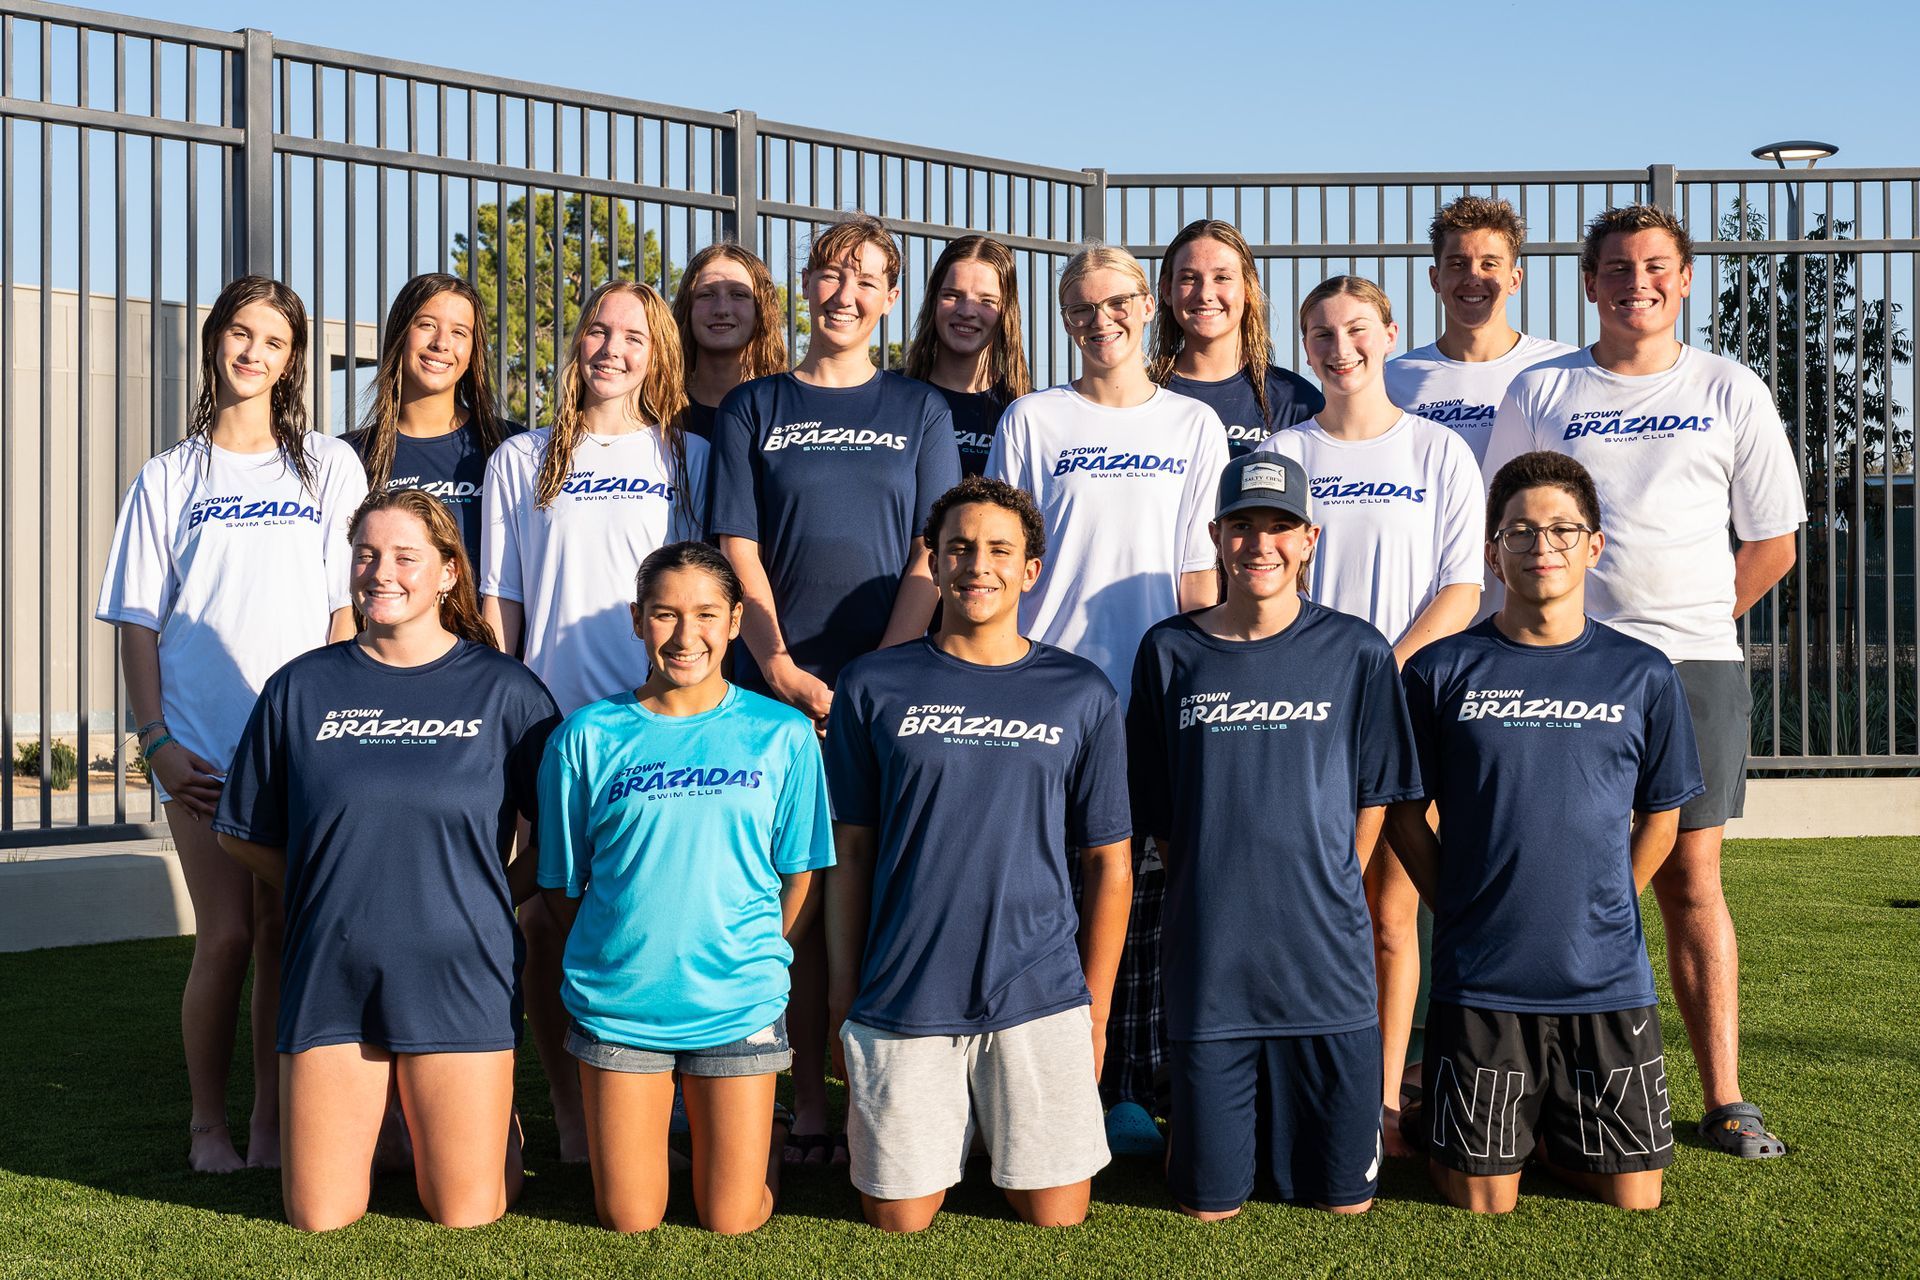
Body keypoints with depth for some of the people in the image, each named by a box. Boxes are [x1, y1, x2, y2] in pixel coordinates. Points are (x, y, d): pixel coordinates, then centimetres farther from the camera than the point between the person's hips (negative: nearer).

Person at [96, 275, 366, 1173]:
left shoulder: (328, 467, 9)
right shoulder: (170, 478, 9)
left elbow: (348, 609, 6)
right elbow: (138, 623, 7)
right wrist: (155, 741, -3)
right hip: (202, 749, 0)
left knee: (281, 932, 2)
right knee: (225, 935, -3)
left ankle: (271, 1120, 13)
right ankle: (207, 1122, 13)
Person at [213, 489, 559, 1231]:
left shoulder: (504, 690, -1)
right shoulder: (302, 688, 3)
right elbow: (242, 835, 13)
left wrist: (491, 893, 0)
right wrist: (334, 891, 6)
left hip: (459, 979, -2)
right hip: (330, 979, 2)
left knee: (467, 1216, 2)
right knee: (319, 1219, 5)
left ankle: (495, 1120, 33)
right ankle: (383, 1107, 33)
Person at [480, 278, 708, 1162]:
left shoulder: (689, 458, 12)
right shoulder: (521, 460, 12)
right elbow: (499, 601, 11)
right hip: (551, 722, 0)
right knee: (549, 917, 1)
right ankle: (566, 1106, 13)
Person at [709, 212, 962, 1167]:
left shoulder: (919, 410, 11)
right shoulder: (752, 409, 10)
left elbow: (931, 559, 3)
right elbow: (740, 554, 3)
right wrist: (786, 672, -9)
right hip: (777, 692, 0)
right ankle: (805, 1107, 9)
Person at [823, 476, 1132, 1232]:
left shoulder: (1082, 695, 3)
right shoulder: (873, 687, 3)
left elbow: (1109, 865, 6)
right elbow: (850, 853, 6)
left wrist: (1096, 1011, 3)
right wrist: (842, 996, 2)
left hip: (1039, 998, 0)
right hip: (901, 998, 0)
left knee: (1054, 1214, 3)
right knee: (898, 1218, 6)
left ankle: (1010, 1140, 31)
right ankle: (949, 1137, 33)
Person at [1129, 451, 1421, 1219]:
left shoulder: (1357, 652, 1)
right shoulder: (1170, 652, 2)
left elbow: (1374, 796, 7)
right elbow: (1154, 811, 8)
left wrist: (1327, 895, 2)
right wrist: (1215, 893, 3)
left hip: (1326, 956, 0)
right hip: (1208, 958, 0)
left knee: (1345, 1197, 7)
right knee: (1207, 1203, 6)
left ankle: (1284, 1123, 36)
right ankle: (1241, 1125, 35)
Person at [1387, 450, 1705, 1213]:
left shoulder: (1642, 675, 3)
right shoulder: (1441, 671, -2)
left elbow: (1660, 816, 11)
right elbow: (1405, 815, 4)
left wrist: (1601, 914, 4)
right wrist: (1464, 914, -1)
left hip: (1607, 977, 2)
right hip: (1479, 979, -2)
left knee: (1634, 1196, 6)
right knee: (1483, 1201, 2)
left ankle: (1547, 1131, 34)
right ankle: (1439, 1121, 33)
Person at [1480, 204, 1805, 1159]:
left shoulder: (1731, 392, 8)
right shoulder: (1539, 393, 6)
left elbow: (1771, 544, 11)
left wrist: (1687, 619, 6)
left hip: (1697, 665, 0)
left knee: (1691, 881, 2)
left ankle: (1724, 1099, 9)